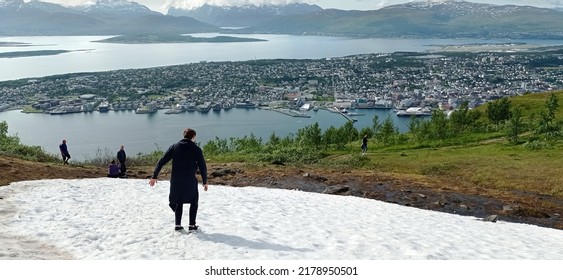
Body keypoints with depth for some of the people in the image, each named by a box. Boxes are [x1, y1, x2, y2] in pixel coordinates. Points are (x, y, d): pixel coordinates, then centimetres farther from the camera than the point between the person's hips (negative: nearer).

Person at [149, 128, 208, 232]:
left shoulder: (174, 147, 4)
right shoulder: (196, 149, -3)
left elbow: (161, 162, 1)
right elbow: (202, 166, -3)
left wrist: (154, 176, 5)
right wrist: (205, 181, 7)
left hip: (176, 181, 3)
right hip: (190, 181, -3)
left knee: (179, 202, 20)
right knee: (194, 202, 16)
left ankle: (178, 225, 16)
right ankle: (192, 225, 12)